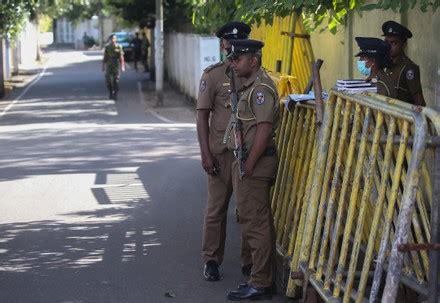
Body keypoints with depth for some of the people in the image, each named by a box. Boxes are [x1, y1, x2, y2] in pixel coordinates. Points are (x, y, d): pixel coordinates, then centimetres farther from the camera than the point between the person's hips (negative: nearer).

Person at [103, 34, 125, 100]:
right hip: (109, 66, 2)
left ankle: (115, 94, 7)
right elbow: (105, 57, 9)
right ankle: (110, 93, 16)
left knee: (115, 81, -2)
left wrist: (122, 66, -10)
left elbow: (121, 57, -4)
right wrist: (103, 66, 6)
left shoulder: (119, 47, -1)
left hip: (116, 66, -2)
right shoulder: (107, 47, 6)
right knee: (108, 80, 0)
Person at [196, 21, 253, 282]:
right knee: (216, 208, 4)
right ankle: (212, 260, 15)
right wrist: (206, 153, -9)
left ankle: (249, 261, 17)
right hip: (221, 151, -2)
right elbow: (202, 116, -2)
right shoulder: (213, 75, -2)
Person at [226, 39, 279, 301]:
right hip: (248, 161, 11)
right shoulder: (251, 85, 16)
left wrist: (248, 167, -20)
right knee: (260, 222, 15)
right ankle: (265, 277, 23)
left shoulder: (261, 88, -15)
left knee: (255, 223, -6)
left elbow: (263, 130, -21)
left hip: (255, 164, -11)